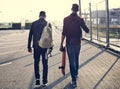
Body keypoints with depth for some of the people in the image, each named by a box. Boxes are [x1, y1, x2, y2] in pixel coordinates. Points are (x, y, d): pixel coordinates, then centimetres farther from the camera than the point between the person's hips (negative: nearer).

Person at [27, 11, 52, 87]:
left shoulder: (34, 23, 0)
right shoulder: (48, 24, -3)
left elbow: (30, 36, 1)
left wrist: (29, 46, 6)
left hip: (36, 47, 1)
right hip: (45, 46, -1)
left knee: (36, 63, 16)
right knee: (45, 64, 8)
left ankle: (37, 79, 6)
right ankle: (44, 82, 9)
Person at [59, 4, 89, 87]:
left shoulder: (66, 19, -7)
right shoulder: (80, 19, -5)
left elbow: (64, 33, -10)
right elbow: (87, 30, -3)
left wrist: (61, 44, -4)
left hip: (69, 43, -2)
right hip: (77, 43, 2)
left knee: (72, 61, 2)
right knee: (76, 59, 23)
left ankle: (74, 80, 1)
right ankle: (76, 74, 40)